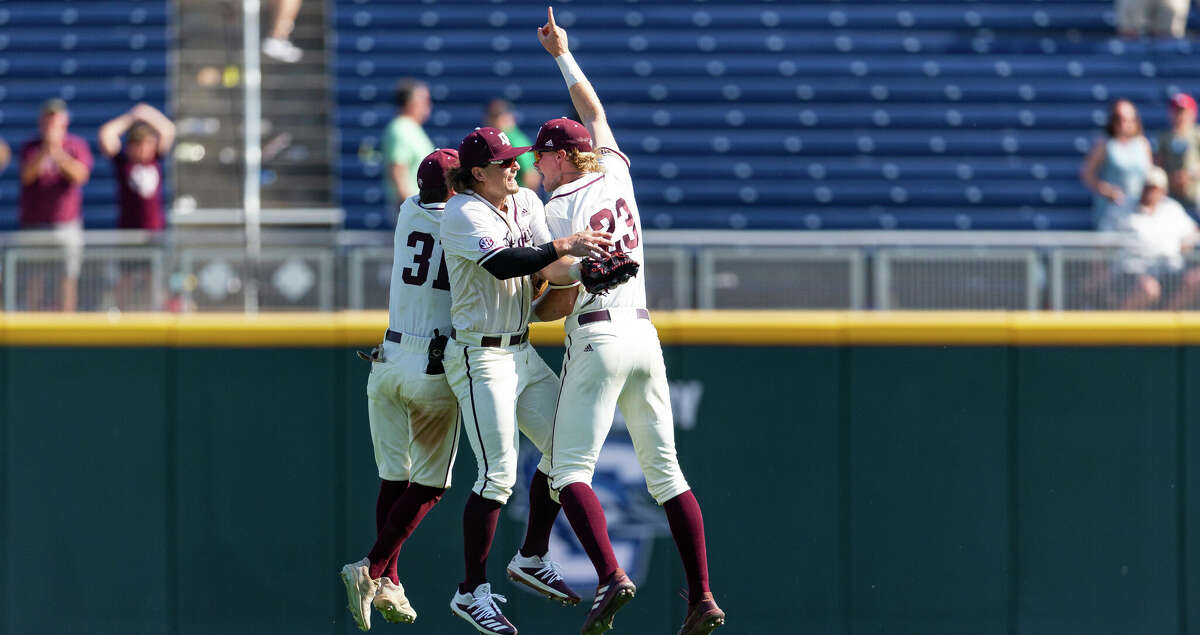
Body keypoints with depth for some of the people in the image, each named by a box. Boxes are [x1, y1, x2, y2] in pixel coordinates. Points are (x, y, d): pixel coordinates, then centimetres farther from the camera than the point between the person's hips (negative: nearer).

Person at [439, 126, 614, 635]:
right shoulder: (463, 213, -14)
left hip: (522, 353, 8)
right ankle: (472, 593, -6)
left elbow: (549, 270, -3)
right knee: (498, 473, -13)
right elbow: (502, 264, -29)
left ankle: (532, 559, 27)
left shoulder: (527, 202, 8)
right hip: (480, 357, -8)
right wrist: (565, 247, -31)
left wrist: (588, 270, -22)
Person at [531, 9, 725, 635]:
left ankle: (610, 577, -32)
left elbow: (562, 297, -11)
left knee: (570, 471, -9)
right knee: (665, 472, 7)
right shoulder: (616, 174, 11)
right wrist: (563, 56, 37)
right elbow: (594, 113, 29)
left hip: (597, 338, -7)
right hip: (645, 336, 7)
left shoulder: (563, 208, -7)